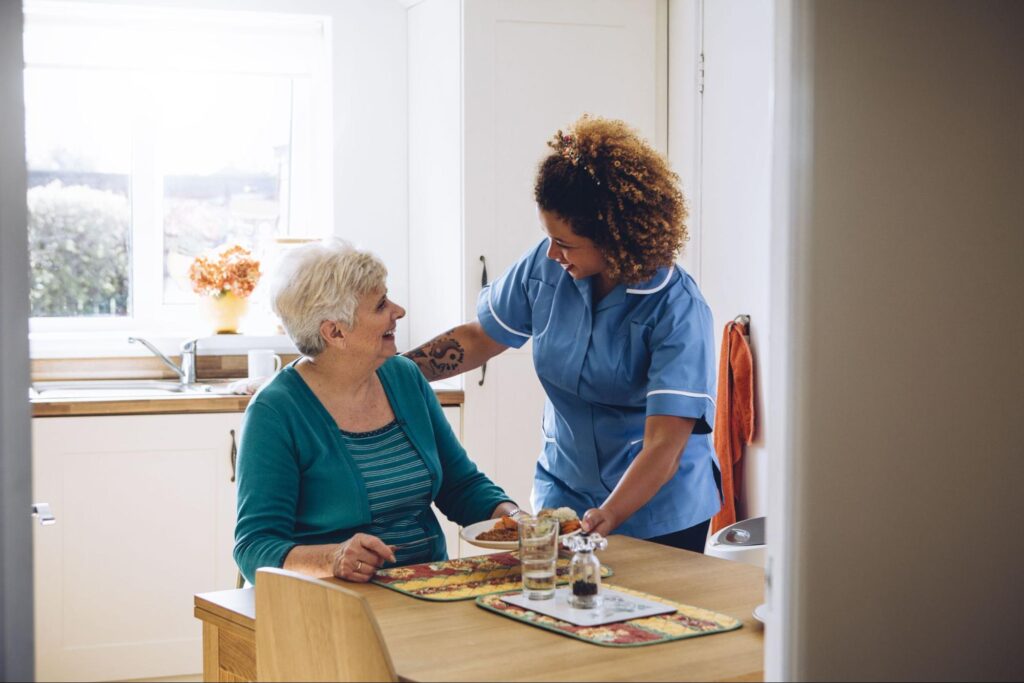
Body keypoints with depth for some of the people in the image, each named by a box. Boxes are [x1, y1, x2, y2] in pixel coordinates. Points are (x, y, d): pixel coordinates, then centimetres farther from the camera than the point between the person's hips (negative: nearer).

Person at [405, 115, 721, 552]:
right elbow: (478, 339, 8)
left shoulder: (677, 310, -21)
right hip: (564, 495, 4)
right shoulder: (545, 266, -7)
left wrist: (607, 518, -40)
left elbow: (664, 447, -26)